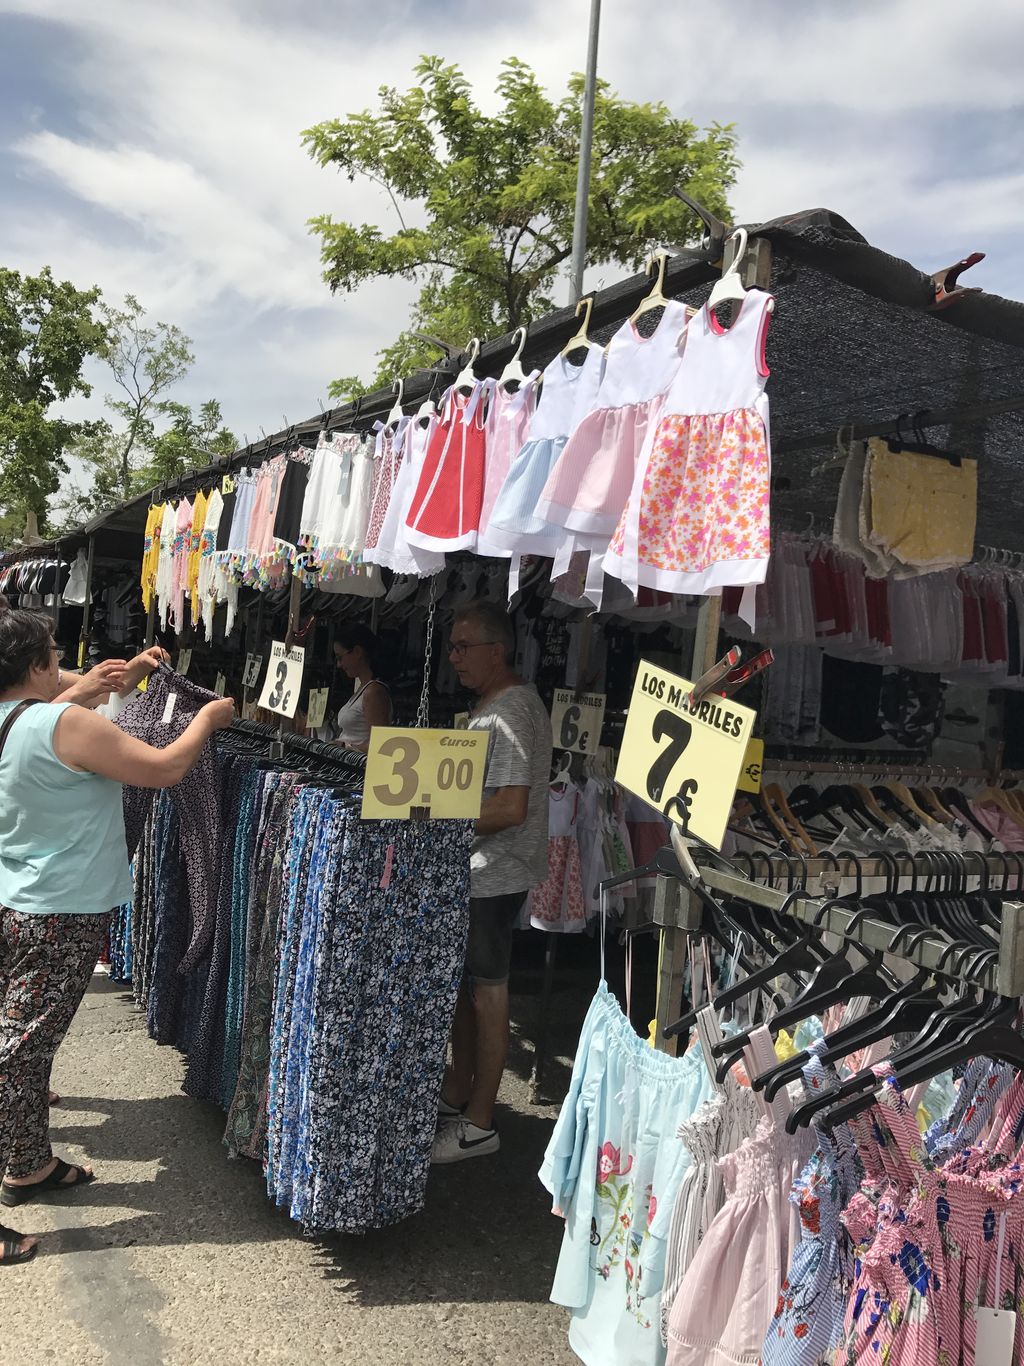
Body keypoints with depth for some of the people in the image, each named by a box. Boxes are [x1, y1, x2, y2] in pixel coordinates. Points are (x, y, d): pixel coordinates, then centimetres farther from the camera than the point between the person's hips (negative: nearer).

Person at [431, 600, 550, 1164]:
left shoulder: (511, 714, -20)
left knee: (486, 991, 1)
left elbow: (510, 807, -26)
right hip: (474, 870, 10)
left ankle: (478, 1124, 15)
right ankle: (455, 1095, 35)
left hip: (494, 875, -10)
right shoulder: (494, 705, 13)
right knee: (464, 984, 19)